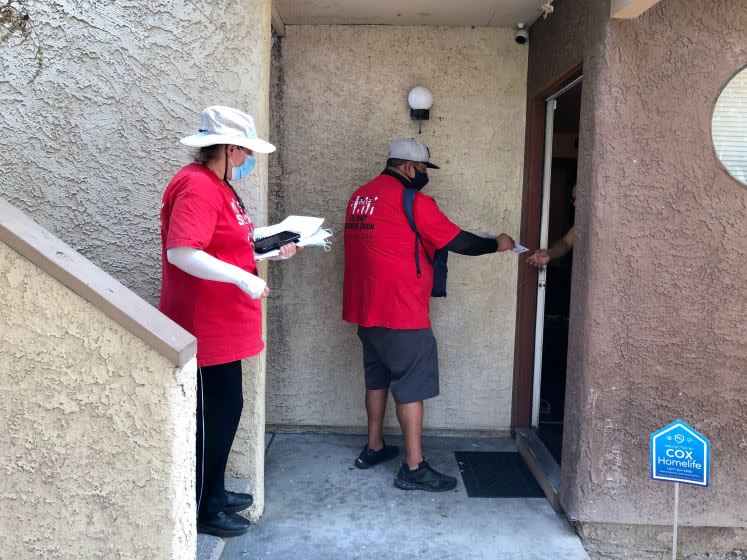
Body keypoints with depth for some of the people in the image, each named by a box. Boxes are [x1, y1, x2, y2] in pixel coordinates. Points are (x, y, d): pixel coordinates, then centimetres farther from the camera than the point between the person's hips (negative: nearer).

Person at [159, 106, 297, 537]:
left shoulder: (218, 186, 15)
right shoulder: (197, 186, -18)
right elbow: (181, 252, -29)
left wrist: (272, 249, 14)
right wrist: (243, 277, -30)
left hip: (223, 325, 10)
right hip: (205, 328, -10)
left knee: (226, 409, 18)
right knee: (212, 415, 1)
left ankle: (214, 491, 34)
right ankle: (202, 510, 18)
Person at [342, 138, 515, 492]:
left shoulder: (359, 197, 11)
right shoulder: (412, 202, -13)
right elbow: (457, 241, -10)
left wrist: (426, 243, 22)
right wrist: (496, 244, 5)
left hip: (366, 308, 8)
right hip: (401, 313, -8)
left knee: (377, 377, 19)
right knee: (412, 386, -1)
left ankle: (374, 448, 30)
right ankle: (414, 467, 4)